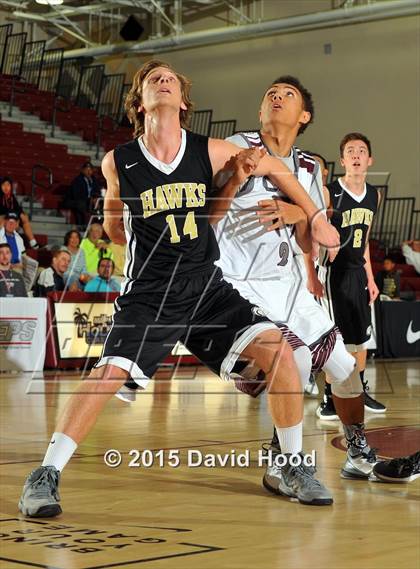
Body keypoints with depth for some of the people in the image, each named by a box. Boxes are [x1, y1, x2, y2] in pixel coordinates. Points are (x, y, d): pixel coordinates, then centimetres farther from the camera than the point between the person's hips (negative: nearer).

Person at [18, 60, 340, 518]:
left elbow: (273, 167, 15)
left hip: (208, 290, 2)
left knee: (278, 351, -13)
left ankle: (294, 467, 4)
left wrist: (316, 219, 18)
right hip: (148, 296, -2)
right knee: (107, 375, -19)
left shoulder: (211, 152, -2)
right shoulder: (118, 163, -4)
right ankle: (45, 476, -5)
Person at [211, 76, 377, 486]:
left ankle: (358, 455, 32)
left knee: (344, 366, 9)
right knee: (294, 360, -25)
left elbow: (310, 244, 6)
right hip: (240, 286, -6)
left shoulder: (309, 169, 11)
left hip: (287, 287, 6)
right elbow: (209, 219, -10)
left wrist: (298, 214, -15)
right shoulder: (239, 148, -5)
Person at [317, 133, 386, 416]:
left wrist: (370, 277, 17)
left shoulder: (374, 195, 6)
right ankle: (330, 397, 3)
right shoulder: (329, 193, -15)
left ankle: (361, 391, 26)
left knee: (361, 335, 13)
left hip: (358, 272, 7)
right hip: (334, 272, -7)